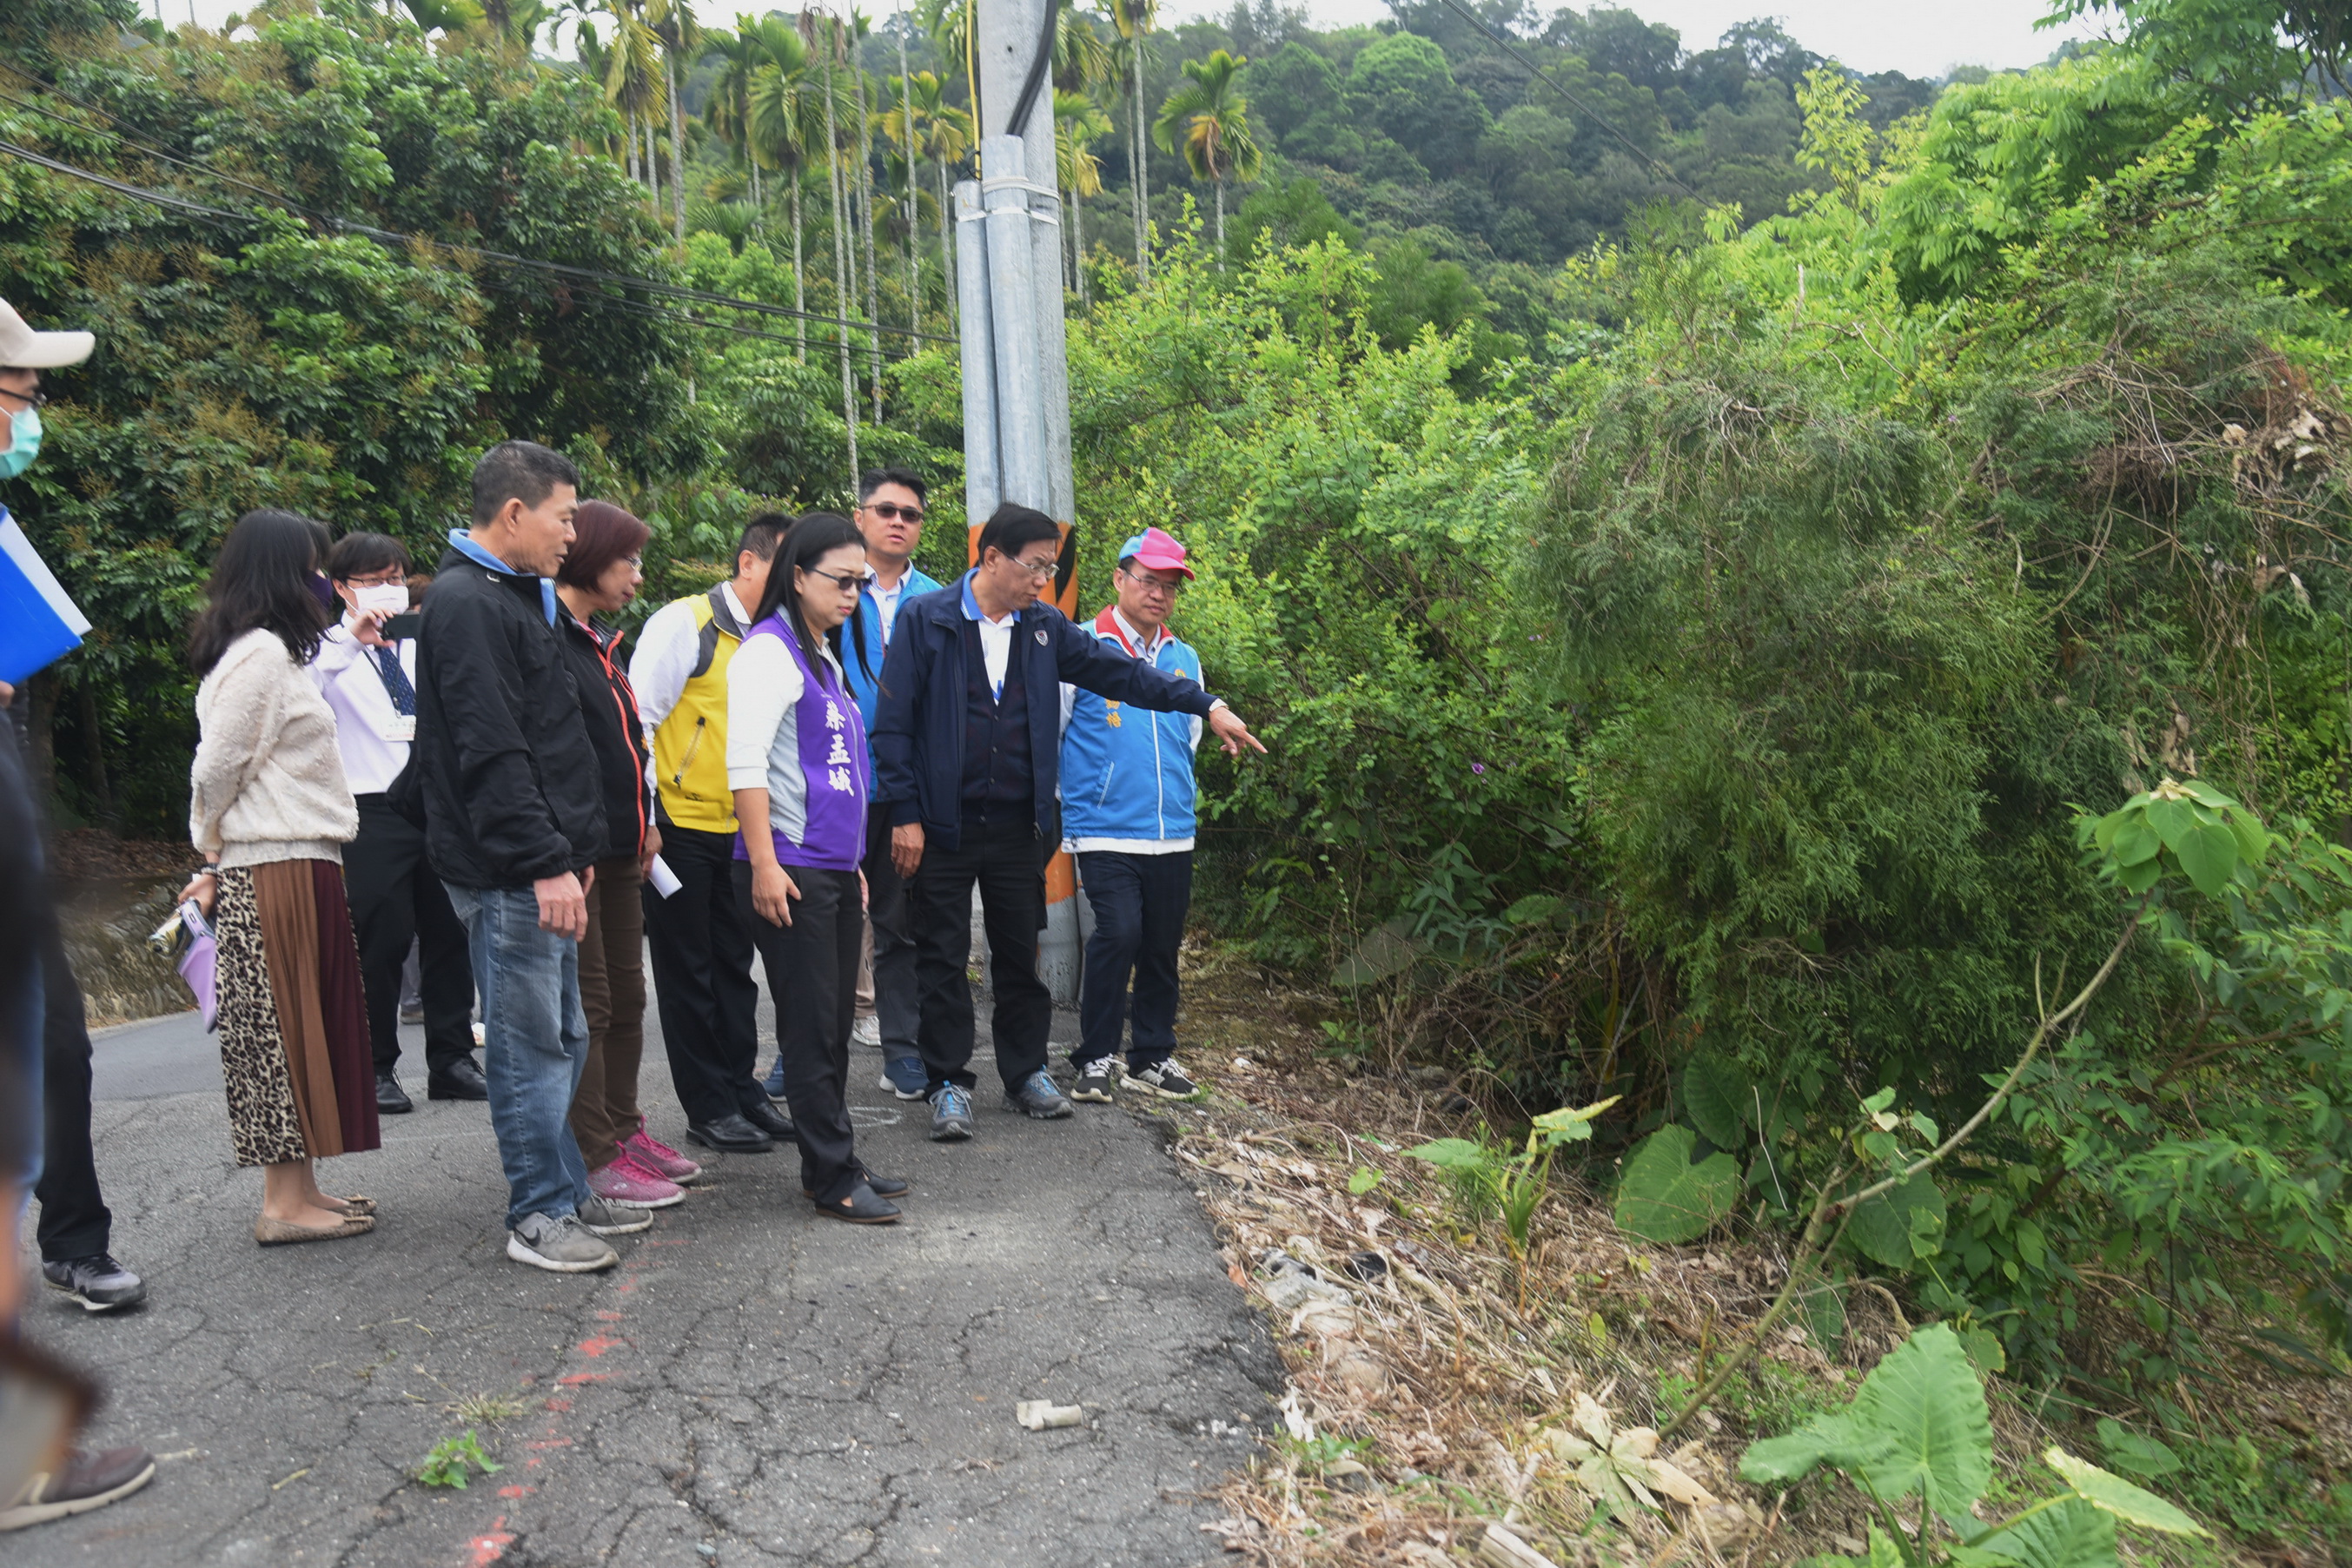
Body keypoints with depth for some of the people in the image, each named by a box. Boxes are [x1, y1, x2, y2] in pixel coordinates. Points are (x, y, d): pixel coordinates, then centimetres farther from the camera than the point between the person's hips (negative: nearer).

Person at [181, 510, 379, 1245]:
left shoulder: (271, 652, 18)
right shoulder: (261, 652, -12)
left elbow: (217, 769, 17)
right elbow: (216, 768, -15)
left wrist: (218, 860, 12)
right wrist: (216, 857, 0)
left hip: (297, 865, 9)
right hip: (277, 872, -9)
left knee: (306, 1029, 12)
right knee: (283, 1028, -4)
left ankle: (298, 1187, 19)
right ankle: (284, 1205, 2)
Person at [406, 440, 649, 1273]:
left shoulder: (514, 596, 18)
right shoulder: (467, 603, -14)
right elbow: (490, 753, -22)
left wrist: (574, 847, 20)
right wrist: (546, 862, -23)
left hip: (543, 868, 10)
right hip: (507, 875, -10)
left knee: (561, 1040, 16)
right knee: (531, 1046, -2)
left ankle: (568, 1193, 27)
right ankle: (541, 1215, 9)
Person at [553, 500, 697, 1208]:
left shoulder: (600, 642, 17)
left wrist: (644, 823, 18)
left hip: (620, 850, 10)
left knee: (626, 996, 16)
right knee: (587, 1004, -3)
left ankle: (623, 1130, 27)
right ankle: (595, 1158, 6)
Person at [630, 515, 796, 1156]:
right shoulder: (685, 624, -10)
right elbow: (638, 716, -12)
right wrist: (641, 818, -14)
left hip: (741, 831, 6)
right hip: (681, 825, -6)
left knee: (734, 965, 13)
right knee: (687, 968, 5)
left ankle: (742, 1089, 24)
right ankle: (709, 1108, 13)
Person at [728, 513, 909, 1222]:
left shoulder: (826, 657, 19)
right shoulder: (768, 652, -8)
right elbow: (746, 761, -16)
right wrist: (764, 863, -21)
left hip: (836, 869, 9)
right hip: (790, 871, -9)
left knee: (835, 1026, 13)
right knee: (810, 1026, -2)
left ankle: (836, 1164, 22)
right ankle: (831, 1178, 5)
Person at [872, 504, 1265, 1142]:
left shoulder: (1043, 627, 7)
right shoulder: (924, 620, -7)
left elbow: (1119, 673, 7)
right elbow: (893, 724, -7)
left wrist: (1207, 705, 0)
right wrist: (905, 814, -11)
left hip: (1018, 825, 4)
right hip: (944, 826, -4)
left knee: (1020, 953, 13)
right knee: (944, 958, 4)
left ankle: (1026, 1073, 26)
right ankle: (949, 1083, 15)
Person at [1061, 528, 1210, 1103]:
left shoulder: (1185, 659, 12)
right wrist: (1075, 795, 3)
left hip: (1173, 835, 5)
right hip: (1104, 833, -5)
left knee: (1163, 947, 10)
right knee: (1119, 933, -15)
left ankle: (1154, 1057, 25)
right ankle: (1095, 1059, 1)